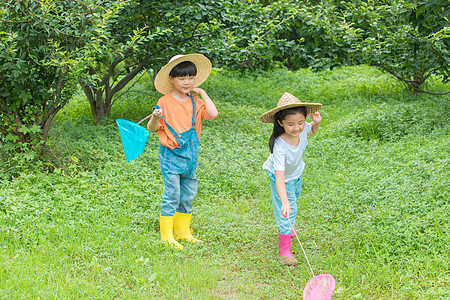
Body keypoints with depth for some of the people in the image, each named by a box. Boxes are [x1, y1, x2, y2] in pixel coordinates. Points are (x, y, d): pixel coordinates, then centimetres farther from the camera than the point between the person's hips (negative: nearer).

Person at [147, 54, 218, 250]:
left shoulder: (194, 102, 7)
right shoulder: (165, 102, -8)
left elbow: (213, 113, -8)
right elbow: (152, 128, -6)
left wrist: (202, 93, -2)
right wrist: (155, 118, -27)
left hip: (190, 155, 6)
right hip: (171, 155, -5)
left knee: (188, 195, 12)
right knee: (171, 195, -4)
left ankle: (183, 232, 25)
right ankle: (167, 235, 5)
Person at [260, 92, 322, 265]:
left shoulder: (302, 129, -31)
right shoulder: (280, 147, -47)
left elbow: (311, 131, -2)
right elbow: (279, 179, -50)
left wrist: (316, 123, -25)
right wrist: (285, 202, -61)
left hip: (297, 172, 7)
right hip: (283, 177, -7)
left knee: (294, 197, 30)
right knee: (288, 211, -7)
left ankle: (287, 225, 60)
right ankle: (284, 249, 10)